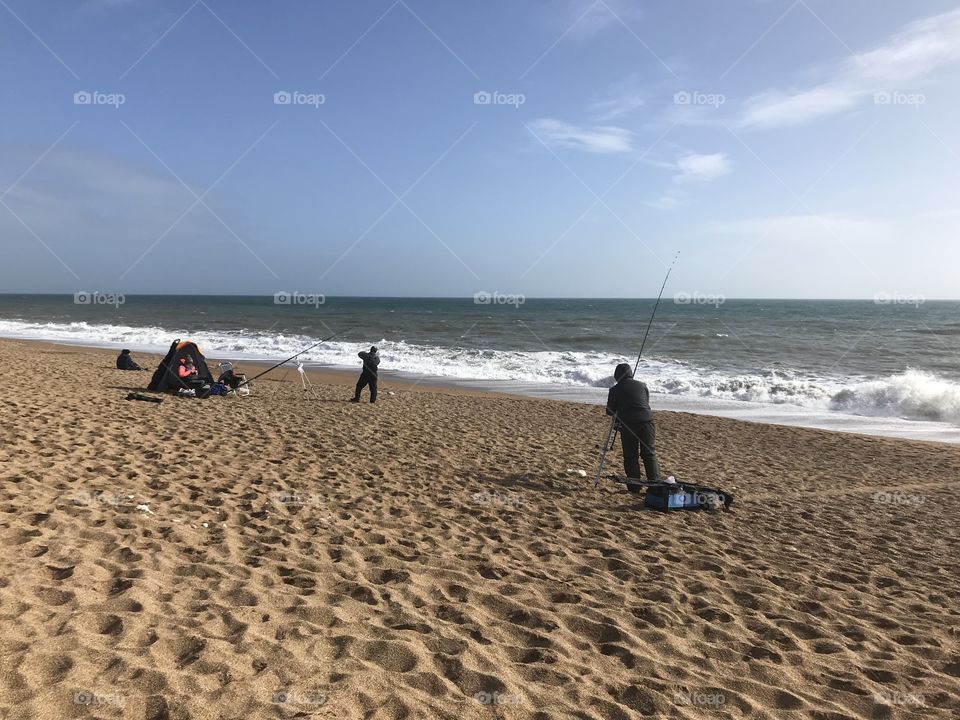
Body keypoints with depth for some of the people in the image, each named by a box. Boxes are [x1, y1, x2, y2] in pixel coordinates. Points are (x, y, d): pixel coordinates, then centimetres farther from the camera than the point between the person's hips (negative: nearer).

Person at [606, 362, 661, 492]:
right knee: (650, 454, 10)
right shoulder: (642, 385, 14)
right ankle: (655, 483, 8)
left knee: (630, 456, 7)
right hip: (646, 421, 3)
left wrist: (616, 416, 33)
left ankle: (634, 486, 9)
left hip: (628, 424, -2)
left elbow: (610, 411, 10)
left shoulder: (615, 390, 5)